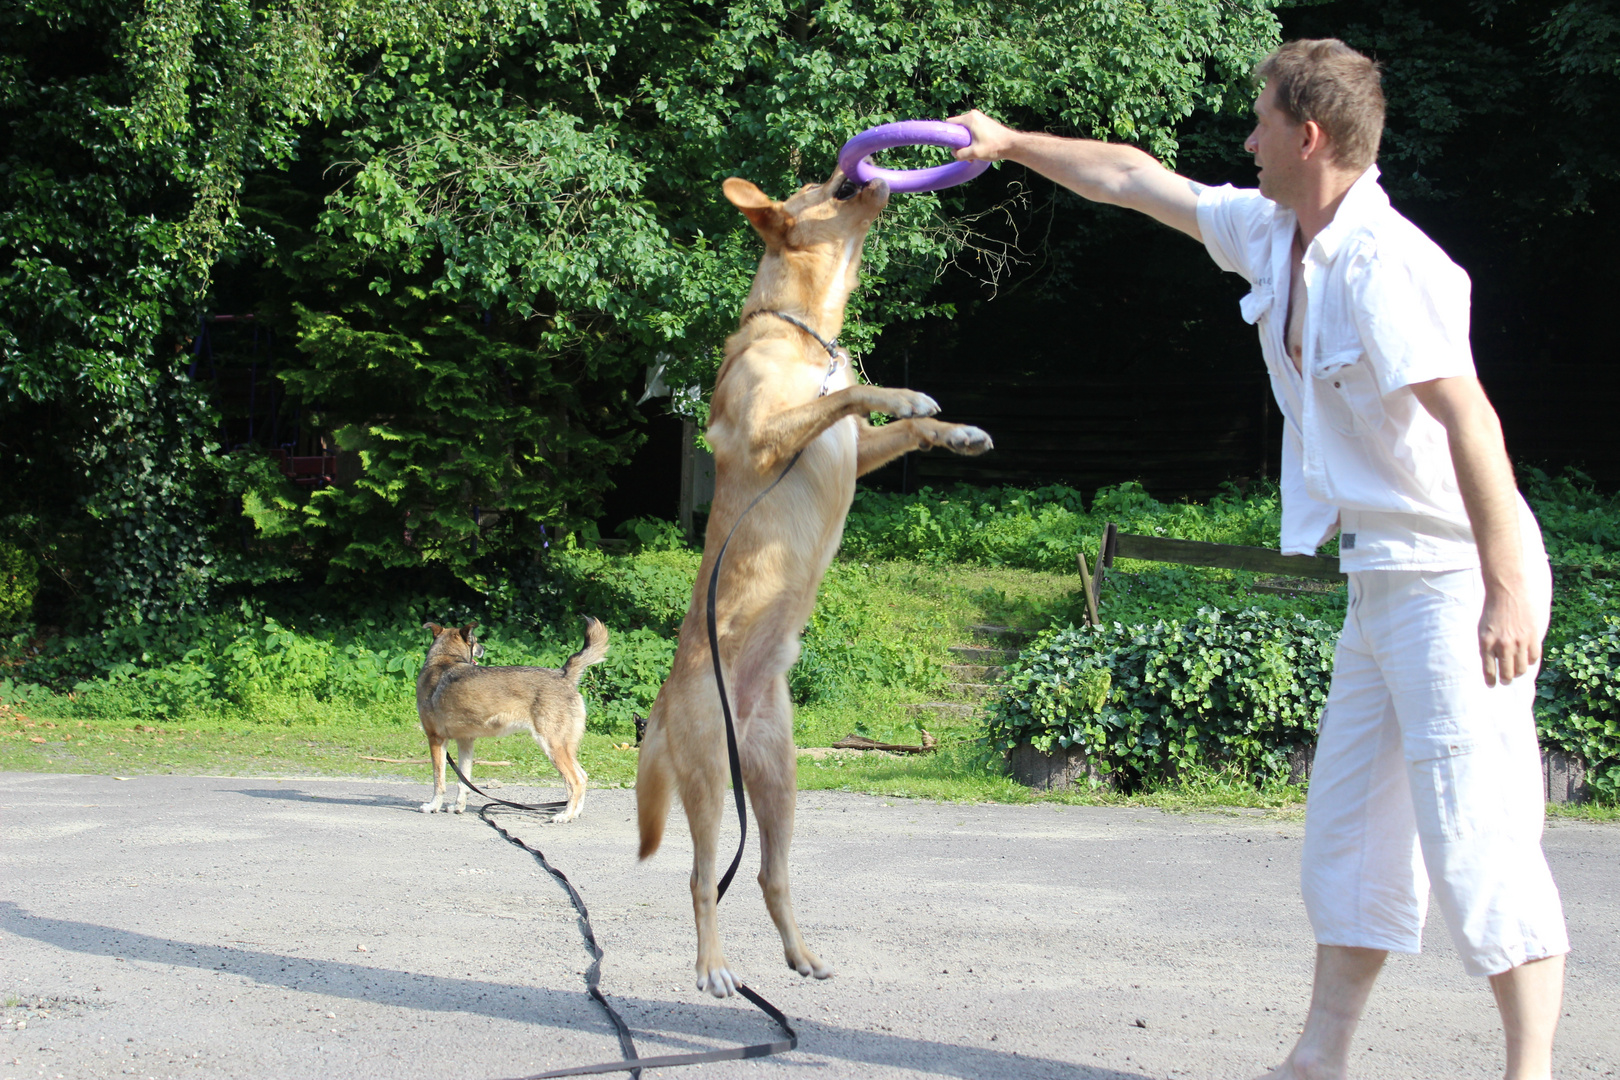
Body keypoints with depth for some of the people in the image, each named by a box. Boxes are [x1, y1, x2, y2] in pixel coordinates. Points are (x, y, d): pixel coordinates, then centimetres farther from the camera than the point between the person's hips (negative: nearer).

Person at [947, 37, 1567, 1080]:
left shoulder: (1381, 261, -19)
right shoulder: (1273, 235, 10)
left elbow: (1469, 418, -27)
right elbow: (1136, 178, 24)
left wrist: (1507, 590, -31)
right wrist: (1011, 144, 31)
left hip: (1456, 577, -10)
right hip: (1382, 578, 10)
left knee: (1476, 835, -10)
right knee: (1350, 825, 11)